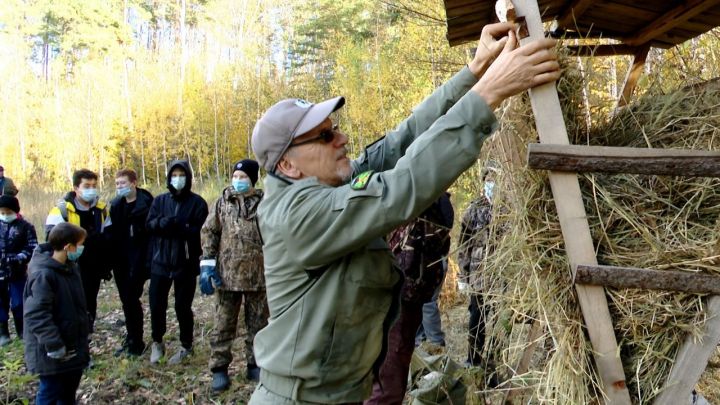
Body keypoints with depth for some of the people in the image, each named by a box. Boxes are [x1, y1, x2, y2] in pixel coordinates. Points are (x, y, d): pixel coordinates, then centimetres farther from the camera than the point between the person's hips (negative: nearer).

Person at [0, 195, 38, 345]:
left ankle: (22, 330, 20)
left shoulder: (26, 227, -4)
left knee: (18, 303, 4)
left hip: (17, 272, -3)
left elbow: (32, 248, -7)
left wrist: (19, 258, -22)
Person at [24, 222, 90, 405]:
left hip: (74, 345, 9)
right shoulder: (43, 275, -25)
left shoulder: (70, 267, 6)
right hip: (53, 353, -9)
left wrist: (85, 328, 18)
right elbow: (37, 315, -29)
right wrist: (54, 346, -27)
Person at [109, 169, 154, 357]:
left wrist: (149, 261, -17)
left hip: (138, 260, -6)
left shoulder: (146, 203, -10)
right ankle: (132, 340, 25)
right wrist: (110, 261, 5)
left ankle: (135, 342, 11)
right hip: (120, 261, 6)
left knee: (131, 298, -4)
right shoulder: (115, 204, 9)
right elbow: (111, 233, 10)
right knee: (126, 299, 12)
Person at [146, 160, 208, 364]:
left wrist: (178, 226, -25)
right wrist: (163, 222, -23)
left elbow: (199, 231, -13)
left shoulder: (197, 202, -3)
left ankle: (186, 346, 25)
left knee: (182, 307, 6)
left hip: (186, 263, -3)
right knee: (156, 305, 8)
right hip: (160, 261, 3)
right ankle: (157, 342, 32)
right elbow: (149, 225, -3)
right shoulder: (160, 200, 8)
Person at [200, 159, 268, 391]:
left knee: (258, 323, 11)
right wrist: (207, 264, -6)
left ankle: (255, 365, 25)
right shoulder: (222, 202, 3)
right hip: (228, 273, 0)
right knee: (223, 324, 7)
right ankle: (219, 369, 19)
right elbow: (208, 232, 2)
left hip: (259, 274, 0)